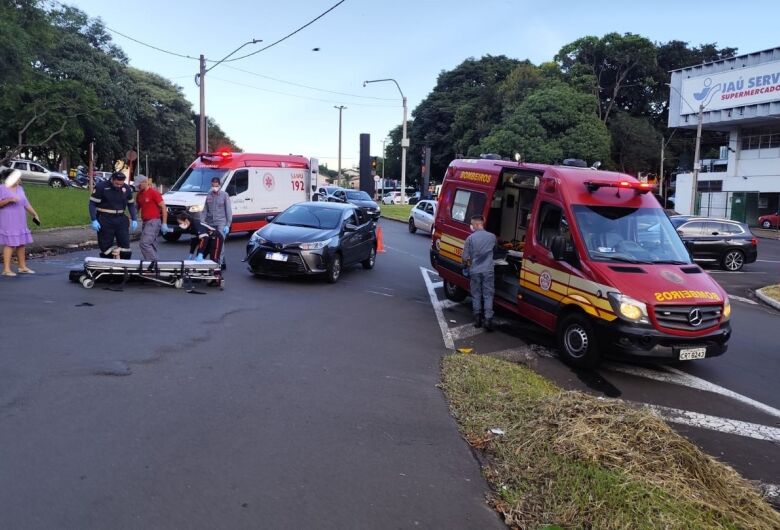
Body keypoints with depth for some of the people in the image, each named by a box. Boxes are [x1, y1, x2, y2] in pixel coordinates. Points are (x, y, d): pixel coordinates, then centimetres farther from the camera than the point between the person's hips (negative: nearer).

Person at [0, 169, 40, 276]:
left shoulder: (19, 189, 14)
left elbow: (26, 203, 18)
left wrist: (35, 214, 14)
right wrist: (9, 199, -24)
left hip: (20, 222, 7)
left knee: (21, 243, 10)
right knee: (10, 244, -10)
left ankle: (22, 267, 18)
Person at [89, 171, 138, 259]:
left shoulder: (126, 188, 4)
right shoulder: (101, 187, -7)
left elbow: (131, 204, 16)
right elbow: (92, 204, -6)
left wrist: (134, 220, 9)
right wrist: (94, 220, -14)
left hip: (121, 220, 3)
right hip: (105, 220, -3)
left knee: (125, 245, 0)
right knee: (106, 247, 0)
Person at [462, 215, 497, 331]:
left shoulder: (470, 238, -8)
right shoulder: (492, 237, -2)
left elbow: (465, 257, -5)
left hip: (475, 271, 0)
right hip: (488, 271, 1)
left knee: (476, 295, 13)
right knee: (488, 295, 4)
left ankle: (477, 318, 16)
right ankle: (488, 319, -5)